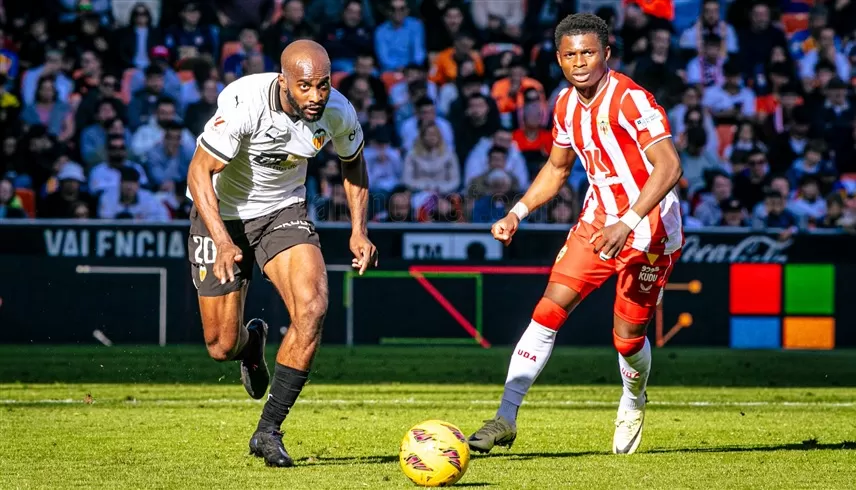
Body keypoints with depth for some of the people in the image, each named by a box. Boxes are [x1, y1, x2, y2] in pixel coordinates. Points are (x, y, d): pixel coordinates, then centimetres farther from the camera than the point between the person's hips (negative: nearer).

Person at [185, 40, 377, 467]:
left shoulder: (338, 113, -16)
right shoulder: (243, 103, -31)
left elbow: (353, 163, 7)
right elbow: (199, 172, -24)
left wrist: (359, 230, -2)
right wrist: (222, 242, -35)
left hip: (283, 210, 3)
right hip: (220, 212, -3)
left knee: (312, 308, -24)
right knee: (221, 347, -3)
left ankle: (268, 431, -15)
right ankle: (251, 341, 39)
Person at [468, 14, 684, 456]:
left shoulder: (629, 99, -21)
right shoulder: (566, 104, 3)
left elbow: (669, 166, -28)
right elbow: (557, 167, 20)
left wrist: (627, 224, -35)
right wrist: (517, 214, 7)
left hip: (648, 232, -6)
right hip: (596, 221, 6)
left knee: (627, 337, -2)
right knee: (548, 312, -7)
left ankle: (633, 403, 33)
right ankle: (505, 419, -6)